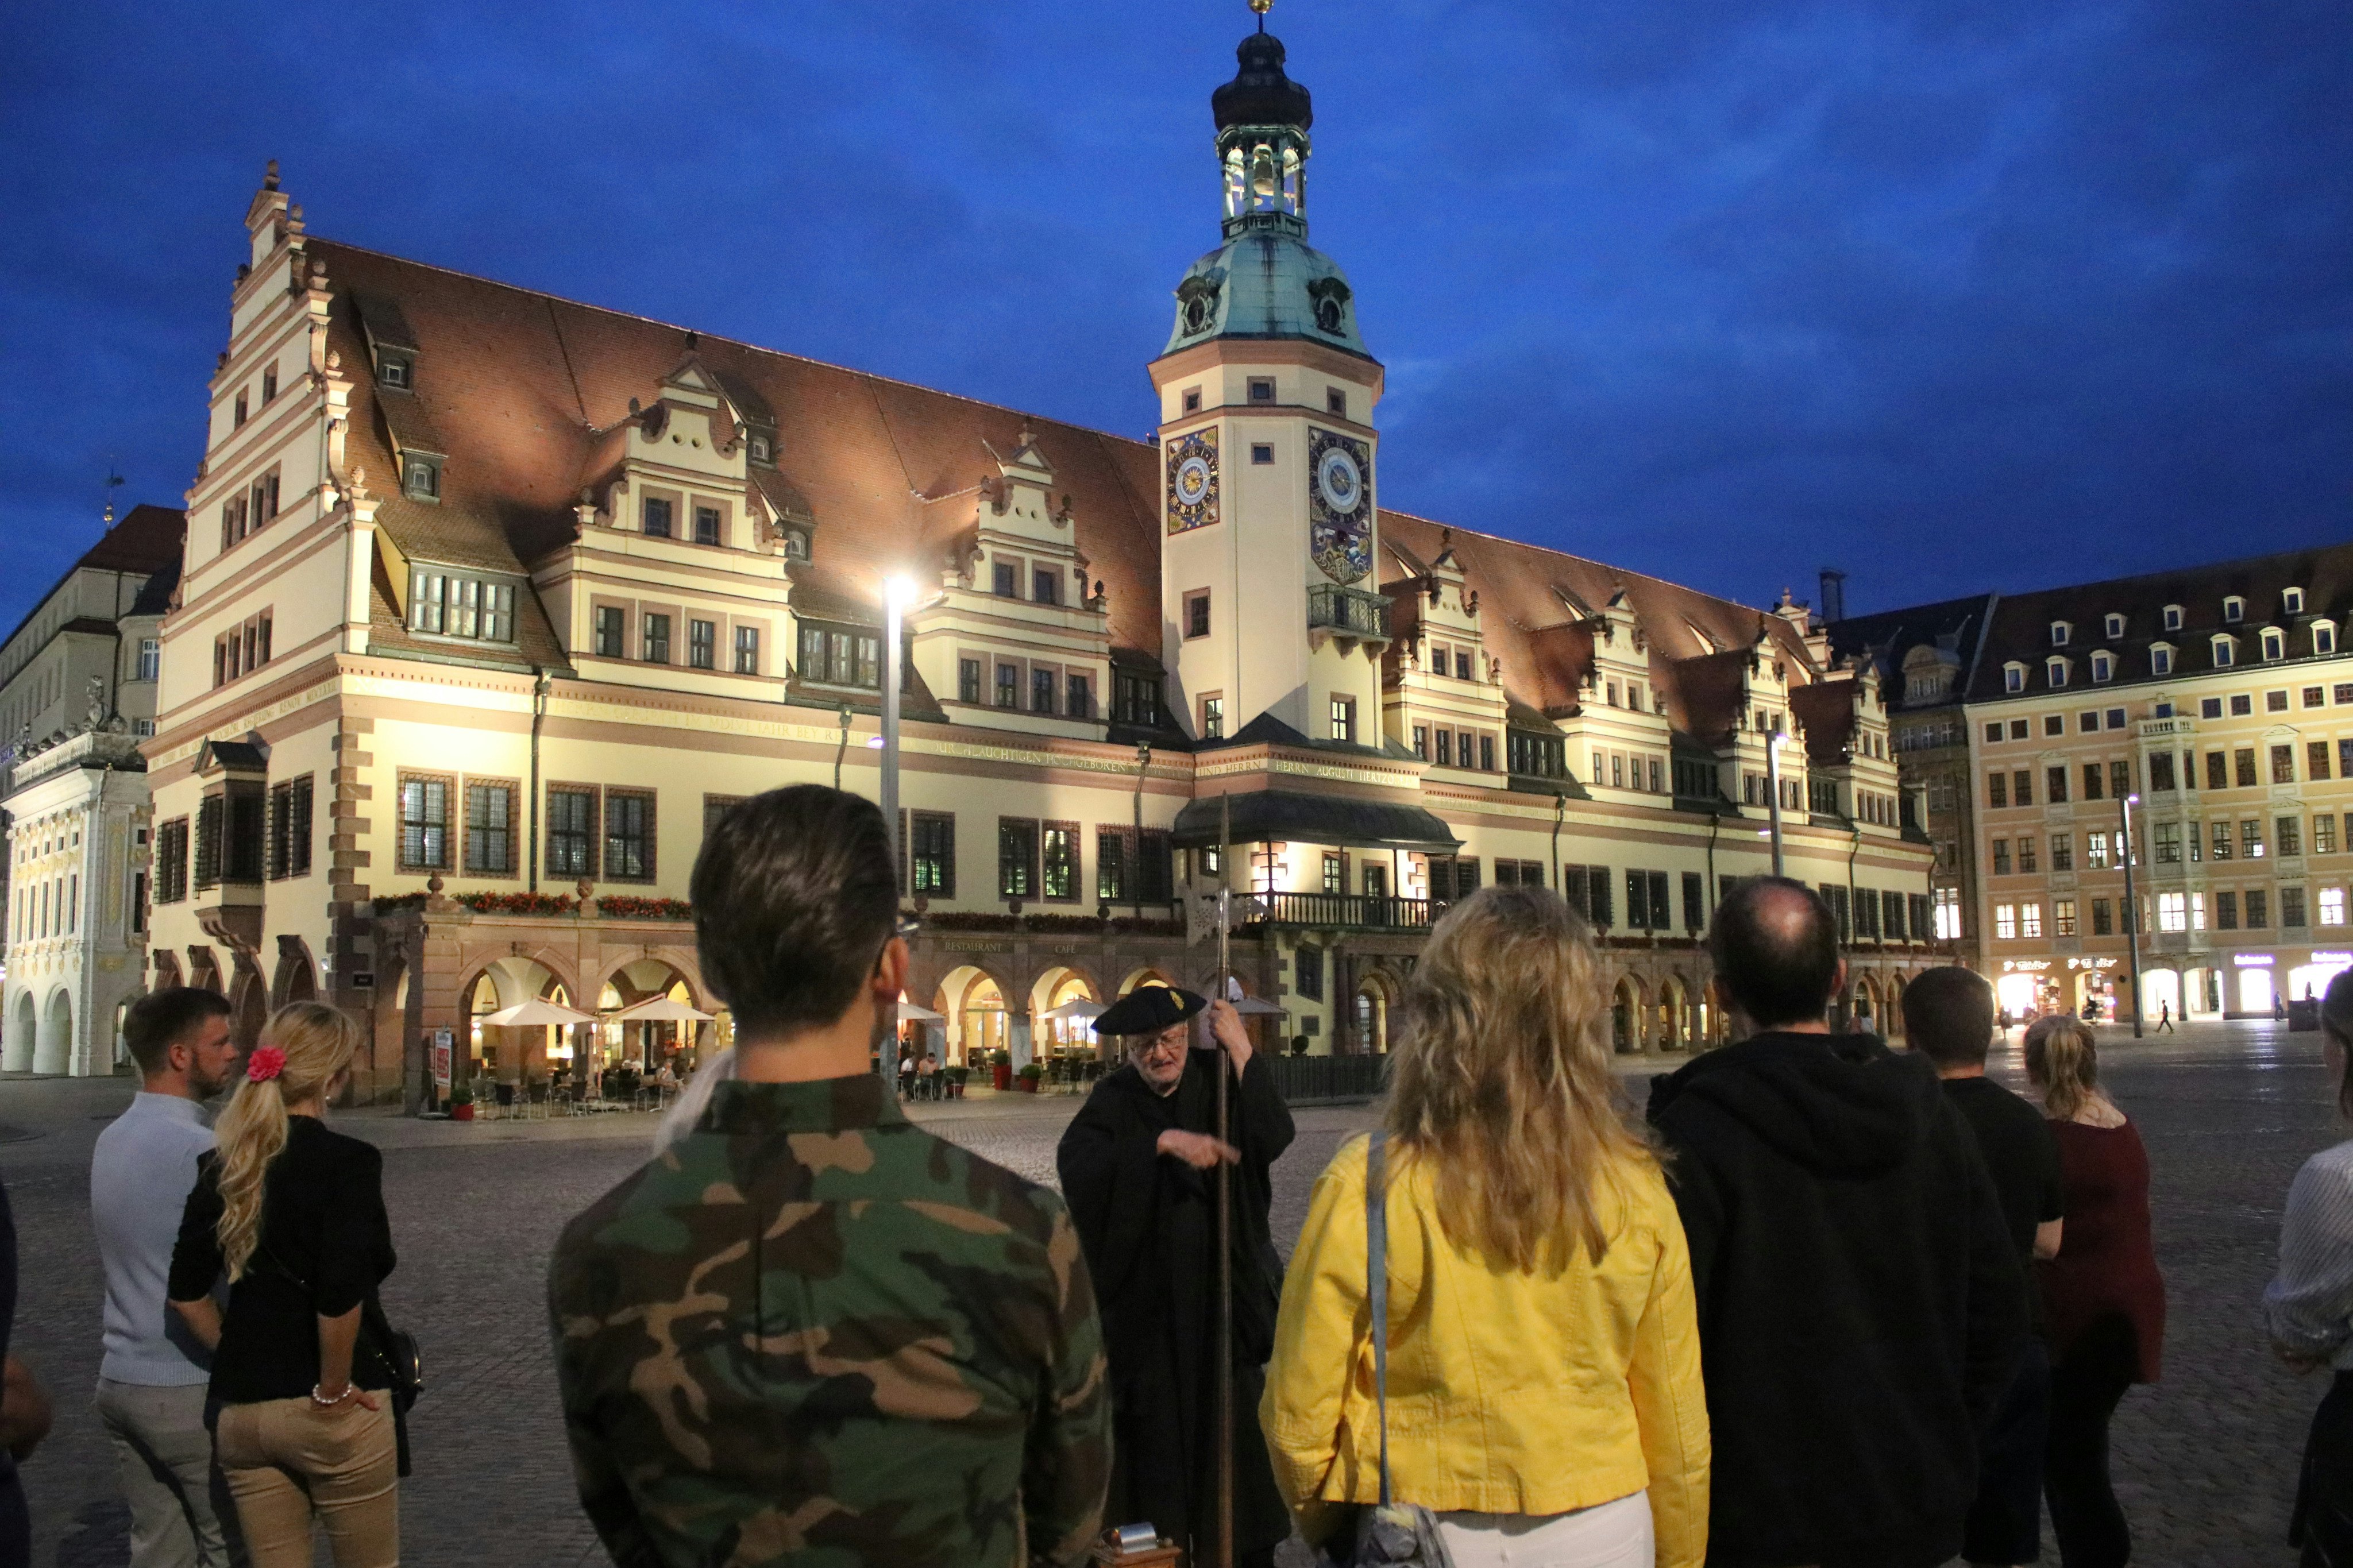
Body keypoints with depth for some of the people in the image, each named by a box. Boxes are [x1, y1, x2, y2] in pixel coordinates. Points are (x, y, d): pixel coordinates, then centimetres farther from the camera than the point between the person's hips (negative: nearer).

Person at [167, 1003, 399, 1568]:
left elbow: (186, 1293, 6)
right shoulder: (346, 1161, -15)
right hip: (325, 1414, -5)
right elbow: (340, 1296, -24)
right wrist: (333, 1391, -12)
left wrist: (241, 1361, 14)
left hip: (241, 1410, 6)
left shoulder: (223, 1164, 3)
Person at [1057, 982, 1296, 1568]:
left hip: (1222, 1296, 1)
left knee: (1231, 1425, 3)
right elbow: (1074, 1162, -20)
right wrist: (1164, 1141, -28)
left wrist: (1241, 1050, -17)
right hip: (1143, 1300, -1)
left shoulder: (1218, 1083, 1)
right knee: (1150, 1427, 2)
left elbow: (1274, 1137, -15)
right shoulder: (1113, 1100, -2)